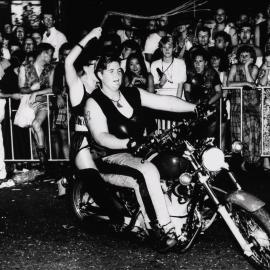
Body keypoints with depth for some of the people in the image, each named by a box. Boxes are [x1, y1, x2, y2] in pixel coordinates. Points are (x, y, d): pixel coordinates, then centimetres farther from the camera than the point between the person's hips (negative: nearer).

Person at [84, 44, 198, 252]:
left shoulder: (133, 94, 12)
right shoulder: (94, 103, -4)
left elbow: (165, 102, 4)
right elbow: (101, 137, -16)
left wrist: (196, 108, -6)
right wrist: (128, 143, -32)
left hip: (139, 151, 7)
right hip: (113, 157, -7)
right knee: (148, 172, -31)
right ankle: (168, 229, -30)